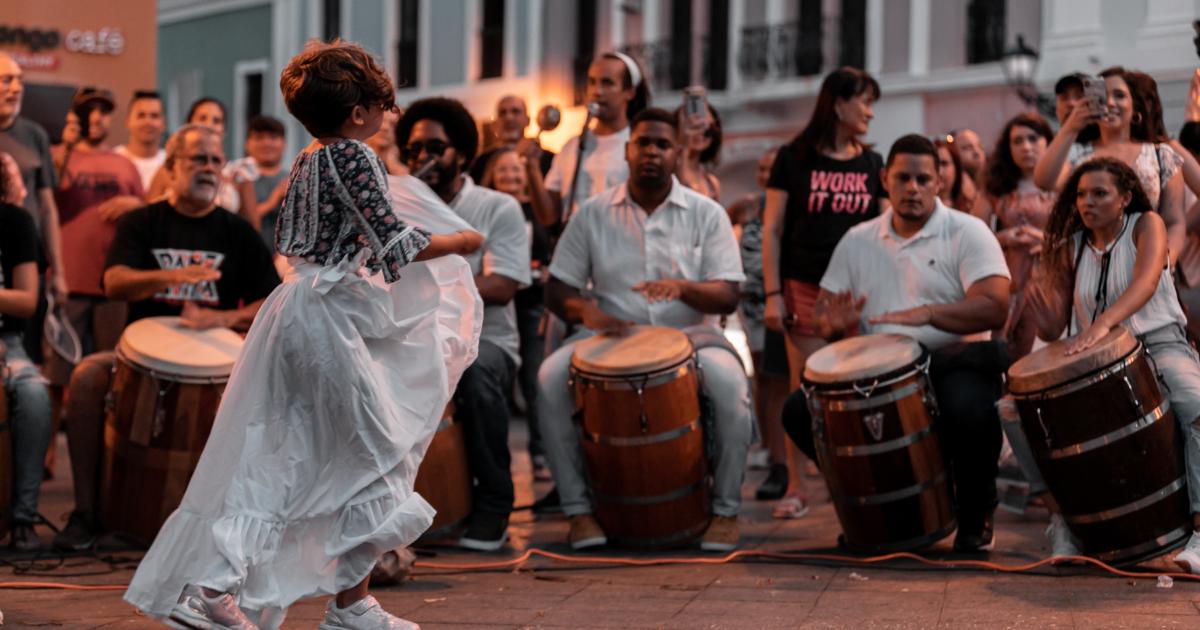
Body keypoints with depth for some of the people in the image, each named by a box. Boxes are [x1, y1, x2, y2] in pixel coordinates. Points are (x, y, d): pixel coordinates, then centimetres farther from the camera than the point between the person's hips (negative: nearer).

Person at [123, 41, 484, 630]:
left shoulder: (307, 160, 13)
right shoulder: (354, 156, -13)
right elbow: (394, 241, -16)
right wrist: (458, 242, -2)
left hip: (297, 309, 9)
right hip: (334, 318, -9)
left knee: (278, 461, 9)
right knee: (377, 456, 2)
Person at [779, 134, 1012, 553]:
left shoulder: (967, 233, -1)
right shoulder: (858, 240, 14)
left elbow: (994, 308, -15)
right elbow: (821, 313, 12)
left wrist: (929, 313, -31)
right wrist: (834, 324, -14)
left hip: (949, 363, -4)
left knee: (968, 409, -38)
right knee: (800, 411, -17)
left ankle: (976, 517, -7)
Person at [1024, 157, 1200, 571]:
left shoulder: (1146, 224, 0)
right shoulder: (1071, 247, 11)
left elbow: (1146, 282, -22)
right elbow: (1053, 330, 9)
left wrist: (1103, 323, -41)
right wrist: (1042, 311, -17)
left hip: (1159, 344, -4)